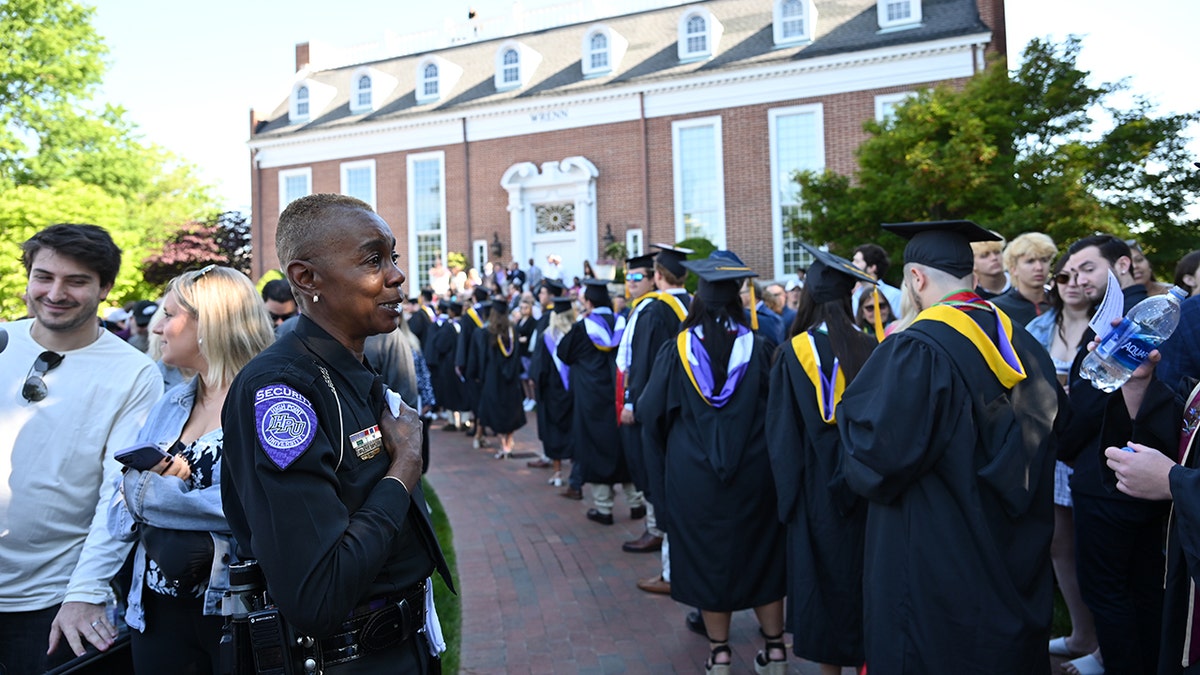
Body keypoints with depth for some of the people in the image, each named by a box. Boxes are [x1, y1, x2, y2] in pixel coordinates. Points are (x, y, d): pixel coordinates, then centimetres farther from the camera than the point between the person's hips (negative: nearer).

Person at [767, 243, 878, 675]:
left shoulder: (794, 351, -11)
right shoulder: (870, 349, -5)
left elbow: (782, 430, -8)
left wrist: (788, 492, 1)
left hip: (817, 484, -2)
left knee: (823, 572, 10)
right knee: (862, 570, 16)